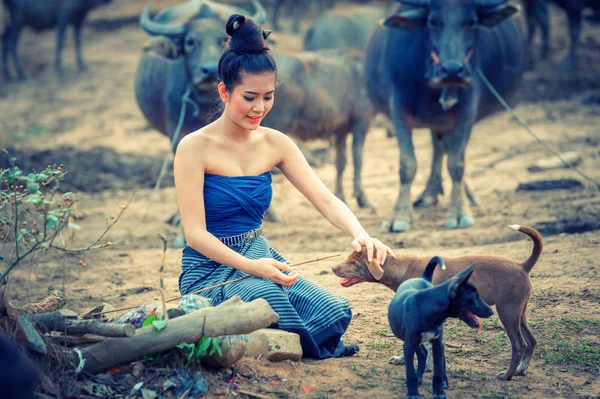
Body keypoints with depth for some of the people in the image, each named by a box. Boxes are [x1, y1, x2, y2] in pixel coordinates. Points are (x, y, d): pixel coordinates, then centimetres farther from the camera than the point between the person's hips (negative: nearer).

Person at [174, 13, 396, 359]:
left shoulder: (275, 144, 3)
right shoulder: (196, 148, -12)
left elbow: (327, 201, -2)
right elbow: (195, 233, -16)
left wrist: (361, 235, -24)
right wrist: (250, 266, -31)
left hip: (260, 257, 5)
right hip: (210, 268, -5)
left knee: (335, 313, -20)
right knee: (269, 297, -36)